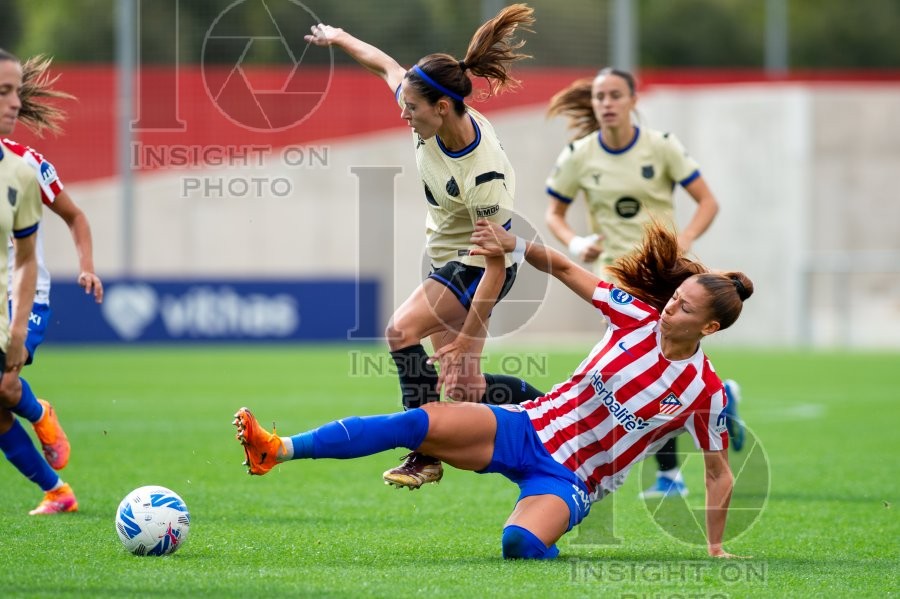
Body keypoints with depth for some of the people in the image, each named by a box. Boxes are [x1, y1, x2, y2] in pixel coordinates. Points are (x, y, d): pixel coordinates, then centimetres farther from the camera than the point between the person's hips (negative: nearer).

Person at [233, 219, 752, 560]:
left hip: (569, 483, -3)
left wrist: (715, 548, 2)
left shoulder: (705, 391, -8)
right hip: (527, 429, 3)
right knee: (420, 421, -21)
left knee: (521, 542, -36)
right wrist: (515, 246, -11)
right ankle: (279, 450, -27)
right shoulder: (639, 317, -1)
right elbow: (563, 268, 4)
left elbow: (720, 474, 3)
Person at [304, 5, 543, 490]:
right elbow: (386, 66, 6)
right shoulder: (435, 122, -15)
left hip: (478, 268, -8)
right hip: (446, 257, 8)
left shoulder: (484, 174, -33)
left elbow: (496, 263, -28)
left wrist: (467, 339, -26)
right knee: (463, 388, 8)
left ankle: (425, 455, -17)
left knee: (403, 330, -25)